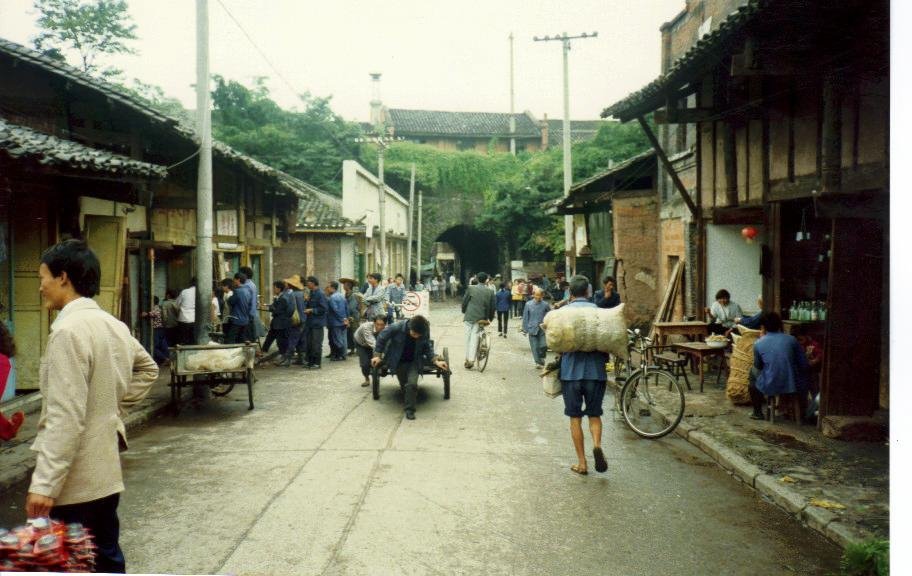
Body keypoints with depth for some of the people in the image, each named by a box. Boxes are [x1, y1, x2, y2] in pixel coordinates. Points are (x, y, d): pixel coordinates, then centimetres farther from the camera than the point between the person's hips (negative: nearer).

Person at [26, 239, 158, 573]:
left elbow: (65, 417, -23)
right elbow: (147, 369, 24)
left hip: (76, 479, -8)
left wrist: (44, 483, -21)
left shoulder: (68, 330, -19)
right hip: (106, 470, 9)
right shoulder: (113, 325, 8)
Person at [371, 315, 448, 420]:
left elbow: (428, 347, -3)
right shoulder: (397, 327, -31)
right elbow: (382, 337, -14)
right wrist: (377, 355, -12)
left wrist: (435, 361, -14)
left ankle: (409, 409, -3)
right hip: (398, 362, 0)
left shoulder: (425, 332, -22)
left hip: (414, 362, 0)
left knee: (412, 384, -18)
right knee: (404, 384, 13)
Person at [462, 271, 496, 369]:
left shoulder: (471, 288, -3)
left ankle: (467, 359, 12)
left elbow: (464, 301, 2)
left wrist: (463, 313, 18)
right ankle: (471, 359, -4)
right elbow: (492, 307, 7)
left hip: (469, 316, -1)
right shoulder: (490, 292, 1)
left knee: (468, 337, 9)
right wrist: (490, 319, 20)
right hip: (481, 318, 1)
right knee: (474, 337, 3)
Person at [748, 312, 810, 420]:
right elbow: (804, 365, 1)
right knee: (803, 372, 35)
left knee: (753, 371, 30)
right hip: (792, 386, 2)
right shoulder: (791, 339, -1)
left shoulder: (759, 343, -5)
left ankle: (757, 412, 35)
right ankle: (803, 411, 44)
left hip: (769, 387, -1)